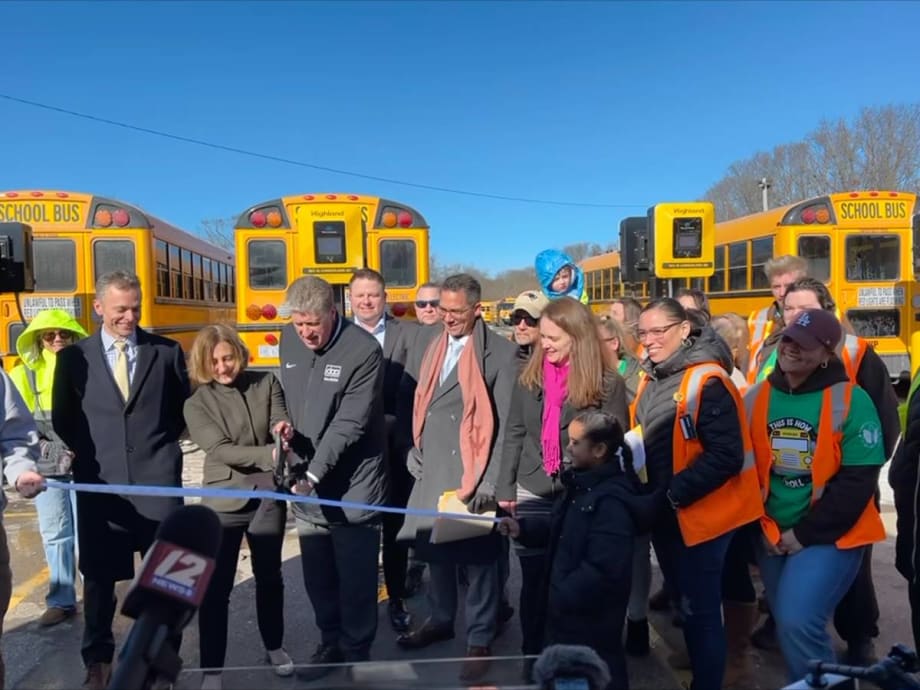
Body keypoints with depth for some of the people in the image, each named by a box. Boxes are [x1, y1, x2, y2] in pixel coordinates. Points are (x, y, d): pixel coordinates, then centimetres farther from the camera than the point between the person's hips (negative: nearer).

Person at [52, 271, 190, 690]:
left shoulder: (167, 351, 3)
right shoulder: (73, 357, 4)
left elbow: (185, 407, 11)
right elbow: (62, 419, 11)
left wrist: (162, 440, 4)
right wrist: (87, 453, 3)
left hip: (158, 479, 0)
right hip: (100, 482, 1)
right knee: (99, 575, 11)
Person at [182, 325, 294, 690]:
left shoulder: (267, 383, -2)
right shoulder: (197, 403, -7)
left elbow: (279, 424, -7)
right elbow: (220, 449, -17)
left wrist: (283, 430, -32)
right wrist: (268, 454, -31)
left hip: (269, 495, 2)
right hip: (224, 501, -2)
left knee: (269, 576, 17)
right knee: (215, 587, 3)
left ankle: (274, 647, 37)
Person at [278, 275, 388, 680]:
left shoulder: (364, 350, -17)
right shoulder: (289, 340, 3)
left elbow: (350, 424, -20)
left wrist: (315, 472, -24)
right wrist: (285, 433, -4)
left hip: (351, 485, -5)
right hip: (306, 482, 6)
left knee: (355, 576, 6)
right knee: (316, 575, 16)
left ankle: (357, 653, 27)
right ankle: (331, 644, 36)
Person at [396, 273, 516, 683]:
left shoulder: (500, 353, -9)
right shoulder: (435, 347, 11)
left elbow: (507, 424, -11)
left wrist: (492, 481, -15)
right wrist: (416, 452, 9)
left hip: (472, 475, -6)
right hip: (432, 471, 6)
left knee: (478, 556, 3)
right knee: (434, 544, 16)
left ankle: (479, 640, 19)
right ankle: (441, 619, 36)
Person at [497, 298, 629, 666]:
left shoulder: (607, 383, -9)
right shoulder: (529, 377, 1)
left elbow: (616, 444, -5)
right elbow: (514, 436, 6)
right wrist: (505, 490, 5)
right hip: (533, 494, 3)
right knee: (533, 581, 11)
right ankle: (532, 656, 30)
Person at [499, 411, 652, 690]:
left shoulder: (611, 501, -28)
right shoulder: (580, 484, 5)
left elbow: (603, 571, -31)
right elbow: (558, 527, 17)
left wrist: (562, 597, -23)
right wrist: (523, 528, 2)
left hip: (590, 615, -10)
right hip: (567, 608, 10)